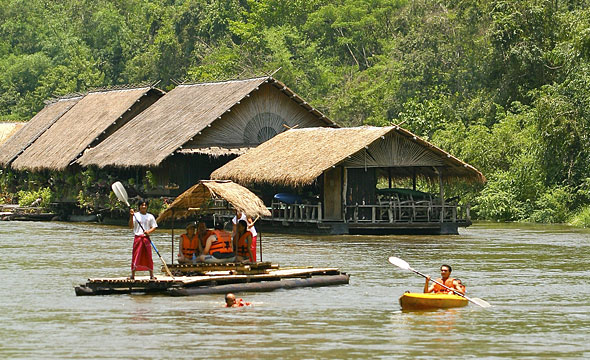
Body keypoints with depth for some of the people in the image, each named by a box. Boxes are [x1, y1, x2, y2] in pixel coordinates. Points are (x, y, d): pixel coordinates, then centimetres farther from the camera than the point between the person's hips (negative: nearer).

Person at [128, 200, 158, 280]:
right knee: (135, 256, -2)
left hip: (146, 238, 1)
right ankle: (133, 275, 4)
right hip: (138, 238, -1)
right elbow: (131, 226, -5)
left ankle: (151, 275, 9)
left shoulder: (150, 216, 8)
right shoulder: (135, 215, 4)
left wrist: (149, 231, -11)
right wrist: (131, 216, -17)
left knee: (148, 256, 2)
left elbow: (154, 227, 9)